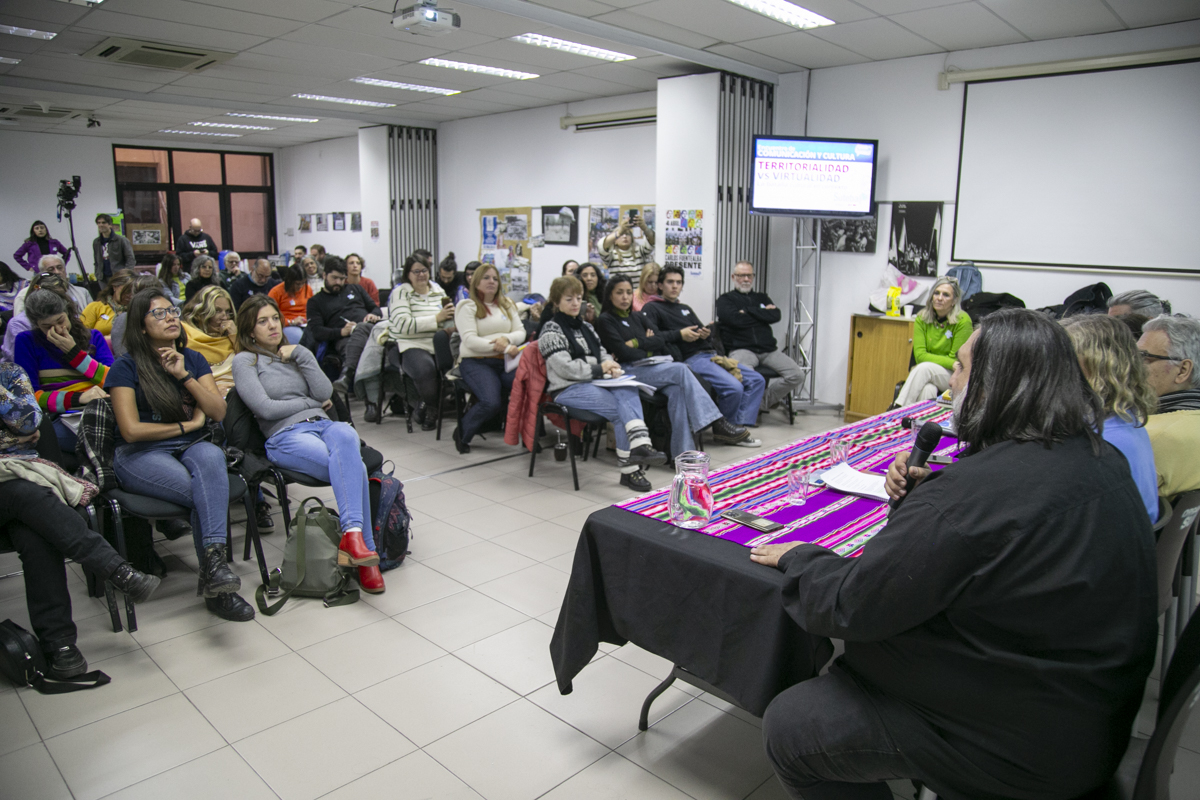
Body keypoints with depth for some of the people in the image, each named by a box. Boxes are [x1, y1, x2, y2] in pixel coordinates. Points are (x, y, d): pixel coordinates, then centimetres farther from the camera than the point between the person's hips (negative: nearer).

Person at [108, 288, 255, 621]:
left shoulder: (193, 359, 14)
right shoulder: (126, 367, -1)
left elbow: (218, 411, 3)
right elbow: (131, 430, -9)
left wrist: (184, 376, -8)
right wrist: (187, 425, -2)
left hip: (190, 447, 3)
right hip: (140, 456, -3)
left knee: (211, 456, -36)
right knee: (206, 492, -32)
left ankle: (214, 561, -46)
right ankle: (216, 586, -28)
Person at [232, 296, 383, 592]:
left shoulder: (295, 354, 26)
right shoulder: (244, 361, 11)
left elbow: (325, 392, 10)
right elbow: (265, 408, -4)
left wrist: (302, 355, 5)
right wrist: (311, 402, 6)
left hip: (323, 425, 4)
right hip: (286, 436, -4)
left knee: (345, 435, -37)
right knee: (353, 466, -33)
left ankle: (352, 534, -47)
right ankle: (365, 549, -41)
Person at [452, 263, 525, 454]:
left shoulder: (507, 304, 22)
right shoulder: (467, 307, 4)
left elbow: (521, 332, 12)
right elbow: (470, 340, -9)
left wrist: (506, 338, -12)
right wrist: (503, 348, -19)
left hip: (506, 361, 4)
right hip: (476, 362, -4)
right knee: (491, 403, -31)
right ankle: (462, 434, -1)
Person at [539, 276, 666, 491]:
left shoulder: (585, 326, 23)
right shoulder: (551, 332, -1)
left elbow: (602, 353, 25)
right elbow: (565, 368, -12)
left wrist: (611, 366, 0)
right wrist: (599, 370, -11)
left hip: (594, 382, 6)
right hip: (568, 390, -6)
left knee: (628, 391, -30)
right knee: (621, 410, -26)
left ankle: (640, 445, -45)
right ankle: (630, 469, -22)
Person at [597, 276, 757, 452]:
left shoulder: (637, 317, 24)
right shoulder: (605, 320, 5)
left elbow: (660, 339, 9)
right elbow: (623, 352, -8)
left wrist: (636, 343, -3)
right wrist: (649, 347, 1)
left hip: (653, 366, 5)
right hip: (629, 371, -5)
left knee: (676, 389, -30)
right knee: (681, 369, -28)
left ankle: (683, 452, -37)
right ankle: (718, 425, -29)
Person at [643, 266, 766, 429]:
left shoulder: (685, 308, 31)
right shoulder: (652, 308, 5)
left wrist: (706, 333, 0)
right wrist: (679, 334, -17)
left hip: (711, 354, 9)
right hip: (691, 359, -9)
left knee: (757, 380, -3)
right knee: (734, 387, -28)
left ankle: (741, 424, -4)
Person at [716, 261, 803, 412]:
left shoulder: (762, 298, 25)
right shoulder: (725, 300, 12)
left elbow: (776, 316, 5)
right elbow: (736, 320, -9)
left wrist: (747, 310, 1)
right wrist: (763, 314, 3)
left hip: (768, 350, 5)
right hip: (741, 349, -5)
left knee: (797, 375, -14)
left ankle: (766, 399, 7)